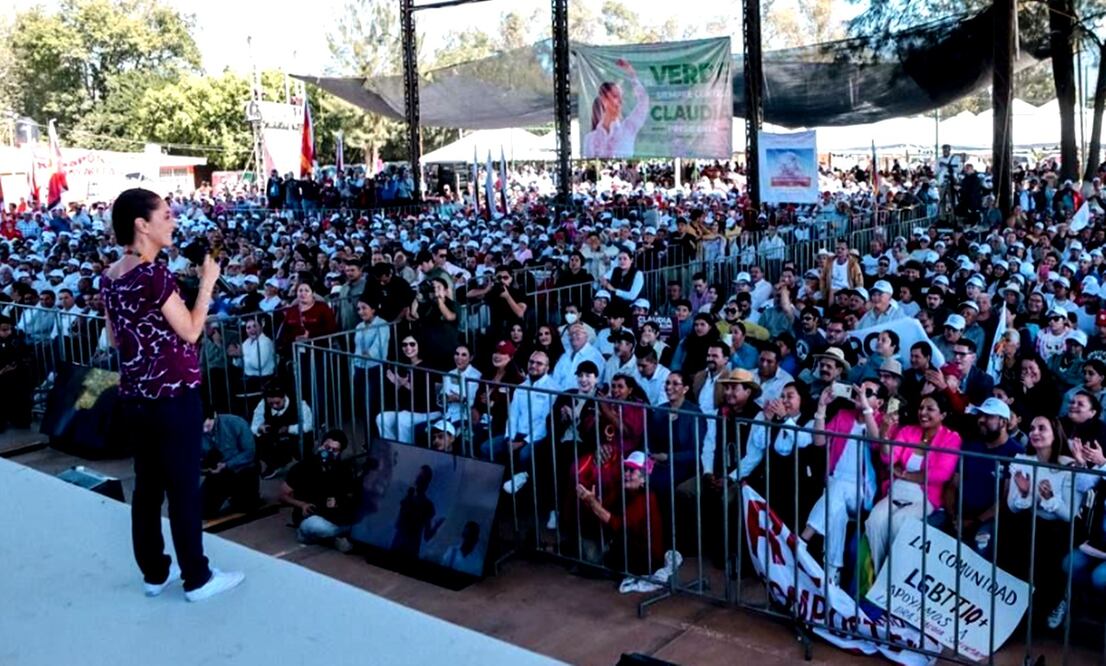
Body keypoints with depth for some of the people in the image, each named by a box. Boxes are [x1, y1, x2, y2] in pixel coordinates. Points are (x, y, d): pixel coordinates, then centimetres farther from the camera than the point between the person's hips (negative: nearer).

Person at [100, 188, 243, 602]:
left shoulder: (109, 277, 6)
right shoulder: (154, 274, -19)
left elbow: (114, 338, 14)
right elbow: (190, 331, -14)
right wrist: (208, 282, -7)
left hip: (134, 395, 8)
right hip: (172, 395, -8)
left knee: (147, 484, 15)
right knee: (184, 486, 2)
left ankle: (154, 572, 26)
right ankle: (197, 579, 12)